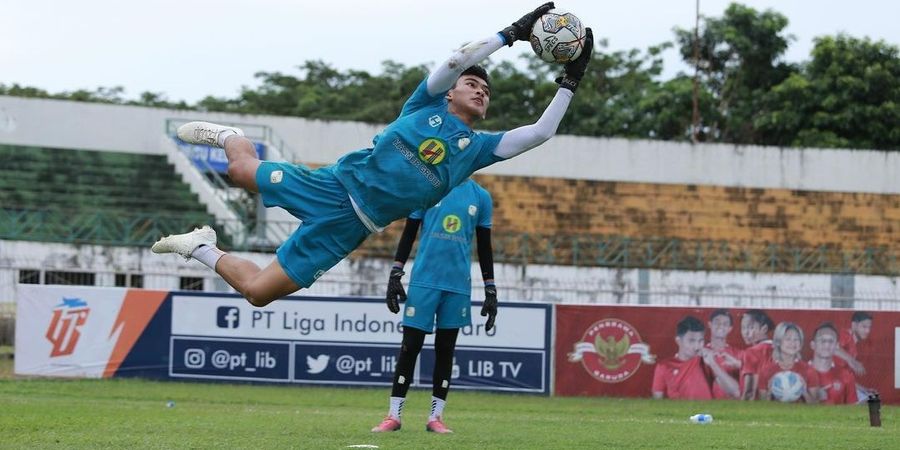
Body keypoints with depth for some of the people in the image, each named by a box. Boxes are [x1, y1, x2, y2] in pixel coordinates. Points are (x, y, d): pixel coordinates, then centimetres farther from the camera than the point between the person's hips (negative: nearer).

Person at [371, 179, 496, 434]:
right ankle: (394, 415, 1)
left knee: (445, 348, 5)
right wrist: (395, 274, 0)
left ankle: (436, 417, 11)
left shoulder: (480, 197, 8)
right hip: (424, 279, -2)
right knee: (410, 345, -3)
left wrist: (490, 290, 10)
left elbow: (484, 247, 13)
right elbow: (409, 234, 7)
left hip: (458, 285, 2)